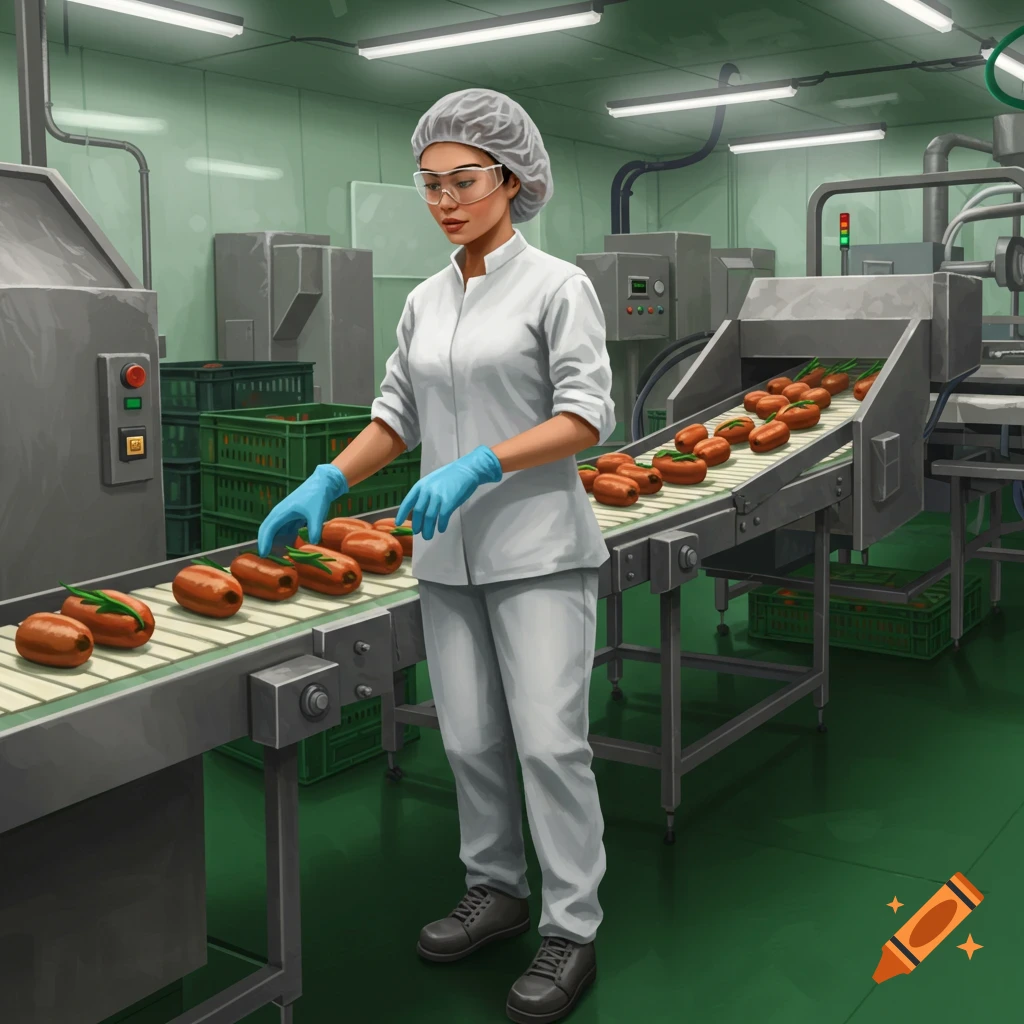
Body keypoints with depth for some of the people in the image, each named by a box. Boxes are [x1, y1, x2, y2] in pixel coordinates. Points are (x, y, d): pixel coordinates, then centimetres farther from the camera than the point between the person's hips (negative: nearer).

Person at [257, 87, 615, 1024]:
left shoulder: (556, 285, -5)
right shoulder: (426, 301, 12)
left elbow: (586, 418, -11)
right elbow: (397, 416, 16)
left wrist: (478, 467, -22)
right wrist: (326, 483, 2)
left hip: (537, 549, -6)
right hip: (449, 553, 6)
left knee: (549, 738, -4)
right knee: (470, 738, 11)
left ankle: (571, 930, 9)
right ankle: (496, 891, 30)